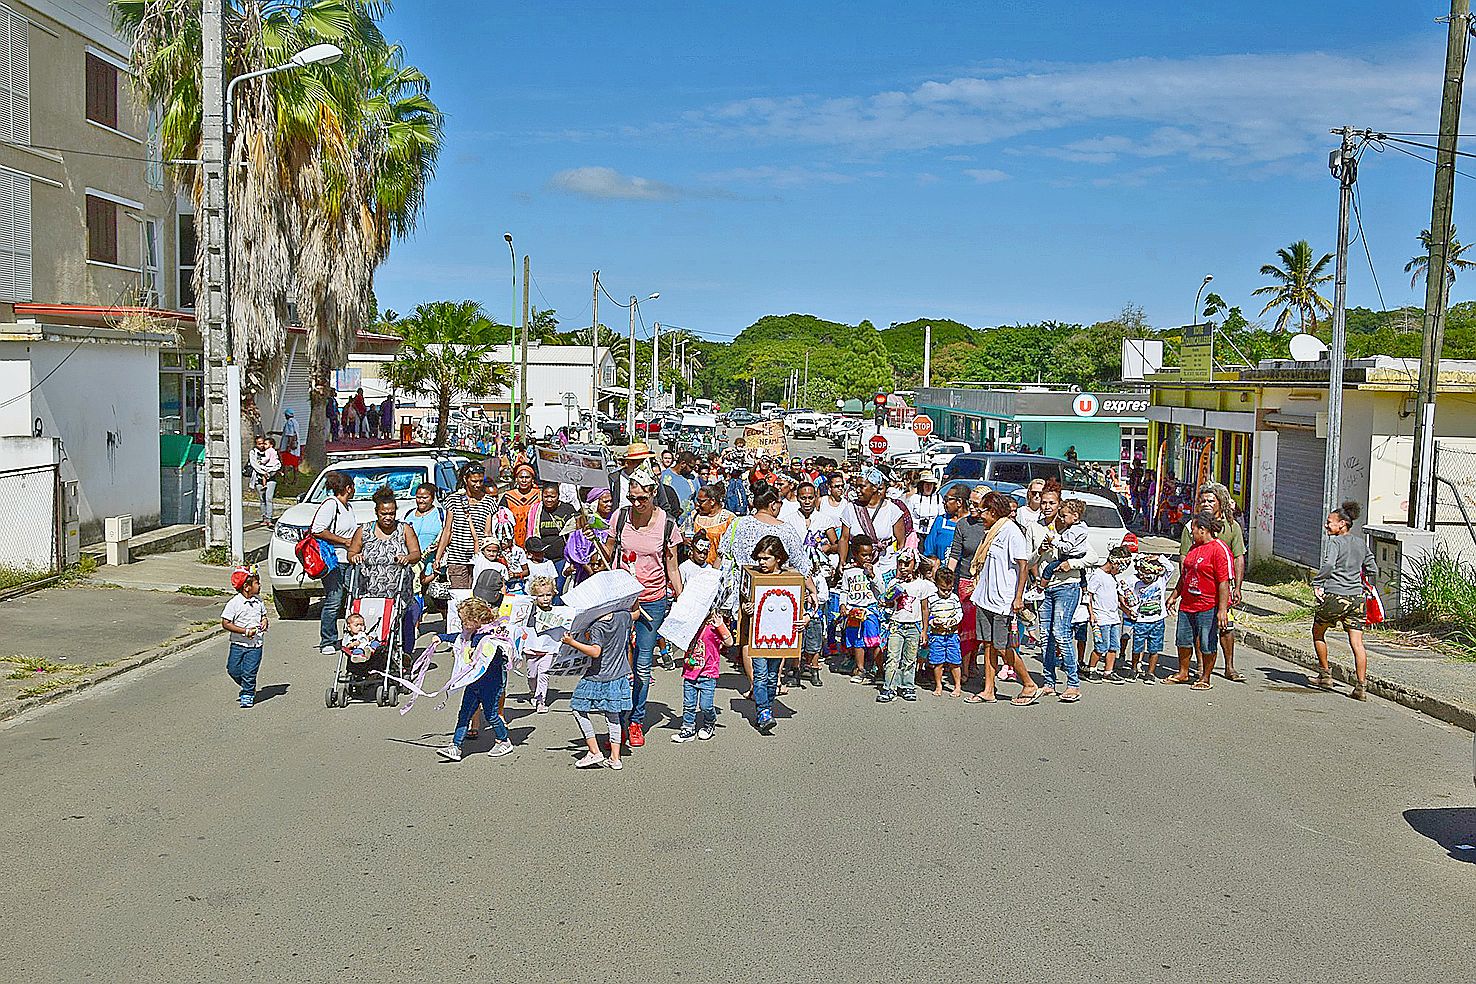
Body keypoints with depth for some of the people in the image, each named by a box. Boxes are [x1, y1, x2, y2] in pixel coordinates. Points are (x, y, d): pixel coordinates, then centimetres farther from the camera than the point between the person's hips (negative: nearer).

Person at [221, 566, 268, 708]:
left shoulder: (258, 601, 4)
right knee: (233, 670, 5)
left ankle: (247, 695, 13)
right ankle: (247, 687, 30)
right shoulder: (234, 603, -12)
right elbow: (225, 623, -14)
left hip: (255, 644, 2)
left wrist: (264, 622, -3)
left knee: (249, 672, -2)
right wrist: (245, 631, -20)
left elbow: (263, 615, 22)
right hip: (238, 644, -2)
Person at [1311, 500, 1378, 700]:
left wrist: (1316, 583, -14)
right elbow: (1373, 569, 20)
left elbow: (1328, 565, -23)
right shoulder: (1361, 543, 13)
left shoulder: (1334, 542, -7)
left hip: (1334, 596, -5)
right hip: (1357, 597, 5)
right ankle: (1361, 686, -6)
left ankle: (1325, 676, 22)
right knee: (1357, 642, 1)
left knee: (1318, 632, 17)